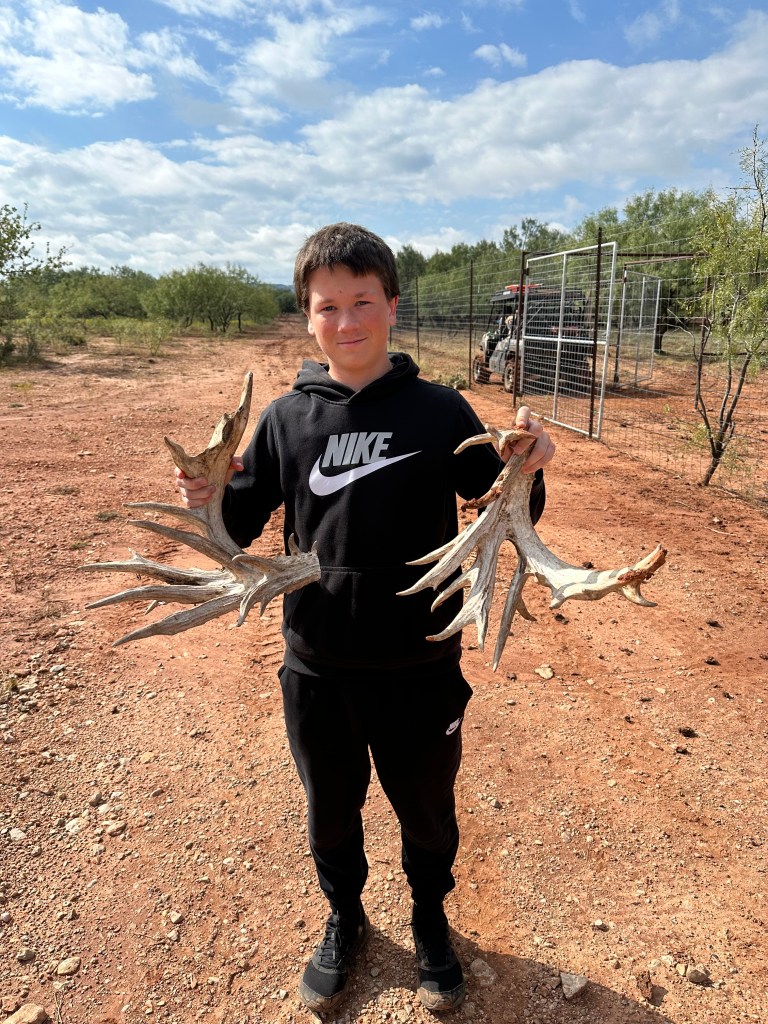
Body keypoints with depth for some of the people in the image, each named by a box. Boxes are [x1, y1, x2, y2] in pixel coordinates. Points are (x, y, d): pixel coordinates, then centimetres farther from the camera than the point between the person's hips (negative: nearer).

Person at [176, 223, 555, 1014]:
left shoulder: (440, 412, -9)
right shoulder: (286, 419, -3)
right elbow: (237, 528, 3)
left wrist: (528, 472, -25)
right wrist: (208, 499, -18)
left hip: (420, 669, -1)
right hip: (316, 670, 2)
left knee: (426, 812, 22)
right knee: (331, 811, 24)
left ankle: (430, 923, 53)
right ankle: (345, 920, 54)